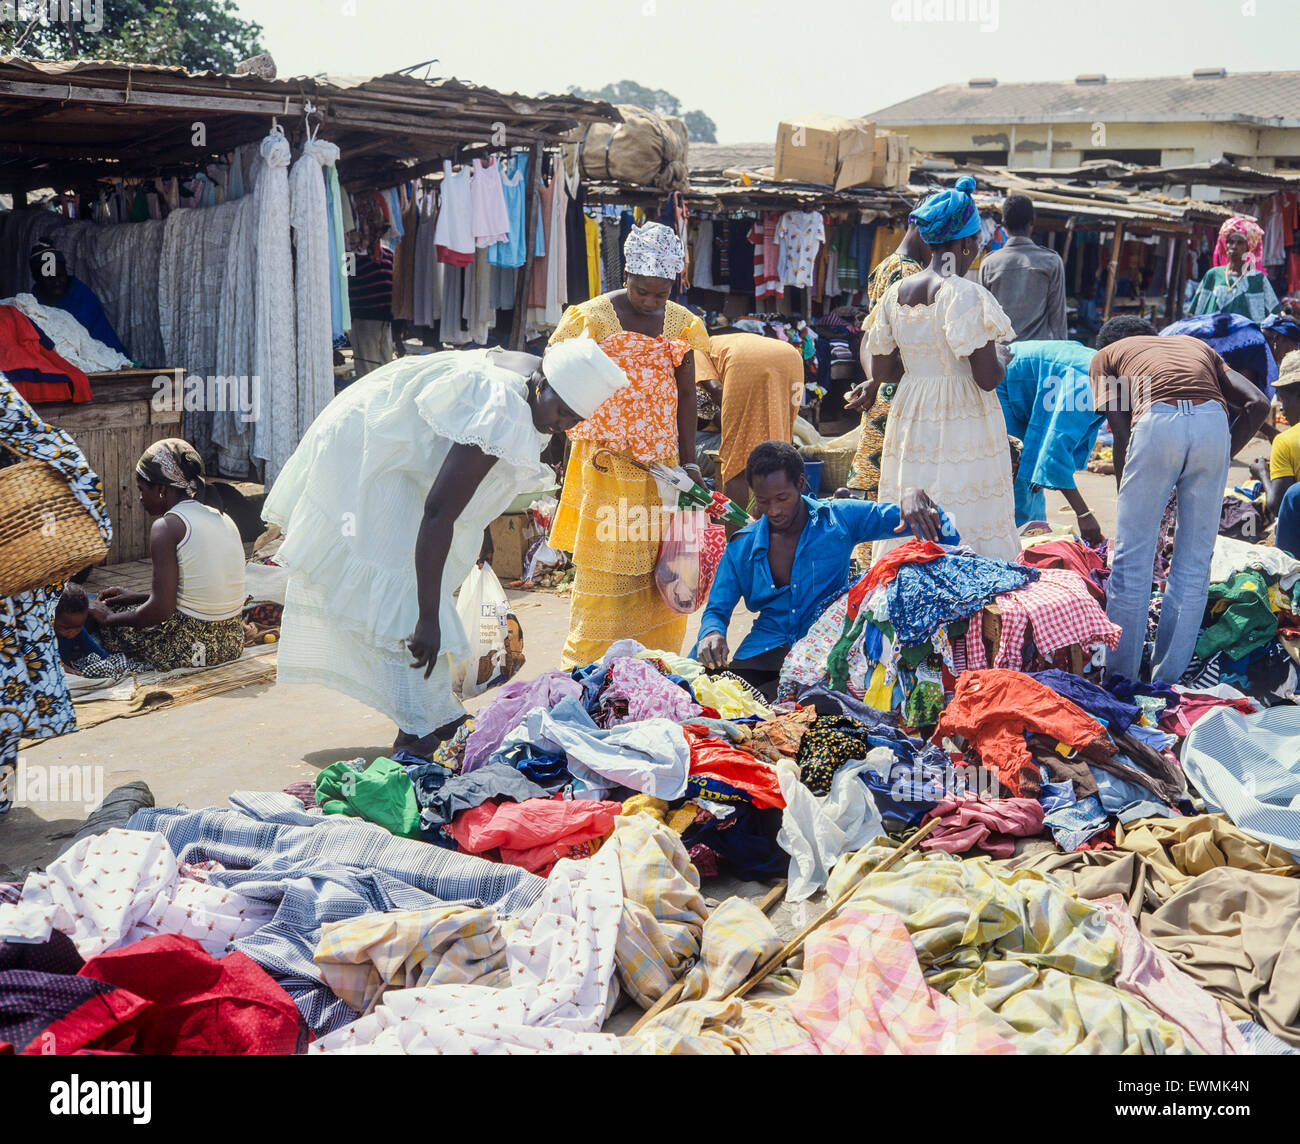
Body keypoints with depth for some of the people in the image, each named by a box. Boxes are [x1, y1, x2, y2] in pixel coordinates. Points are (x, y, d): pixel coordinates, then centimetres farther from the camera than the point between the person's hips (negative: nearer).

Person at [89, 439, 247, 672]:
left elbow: (161, 609, -17)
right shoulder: (223, 518, 8)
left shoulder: (167, 526, -14)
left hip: (187, 648, -7)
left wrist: (109, 617, 0)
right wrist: (137, 596, 22)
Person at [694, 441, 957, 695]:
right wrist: (712, 633, -14)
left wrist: (915, 497, -20)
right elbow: (717, 609, 12)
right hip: (763, 656, 2)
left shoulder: (841, 518, 1)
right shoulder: (741, 547, 7)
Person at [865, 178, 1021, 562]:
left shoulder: (895, 293, 5)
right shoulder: (966, 294, -14)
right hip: (963, 427, -6)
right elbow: (987, 377, -17)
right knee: (969, 529, 0)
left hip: (910, 426, 6)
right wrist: (1004, 365, 4)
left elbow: (880, 371, 10)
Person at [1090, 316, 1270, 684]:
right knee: (1195, 561, 12)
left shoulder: (1105, 356, 28)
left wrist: (1127, 506, 19)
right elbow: (1257, 403, 20)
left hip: (1158, 420, -3)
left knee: (1132, 559, 7)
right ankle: (1167, 681, 16)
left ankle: (1120, 680, 12)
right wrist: (1218, 460, 25)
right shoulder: (1194, 345, 37)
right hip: (1214, 421, 3)